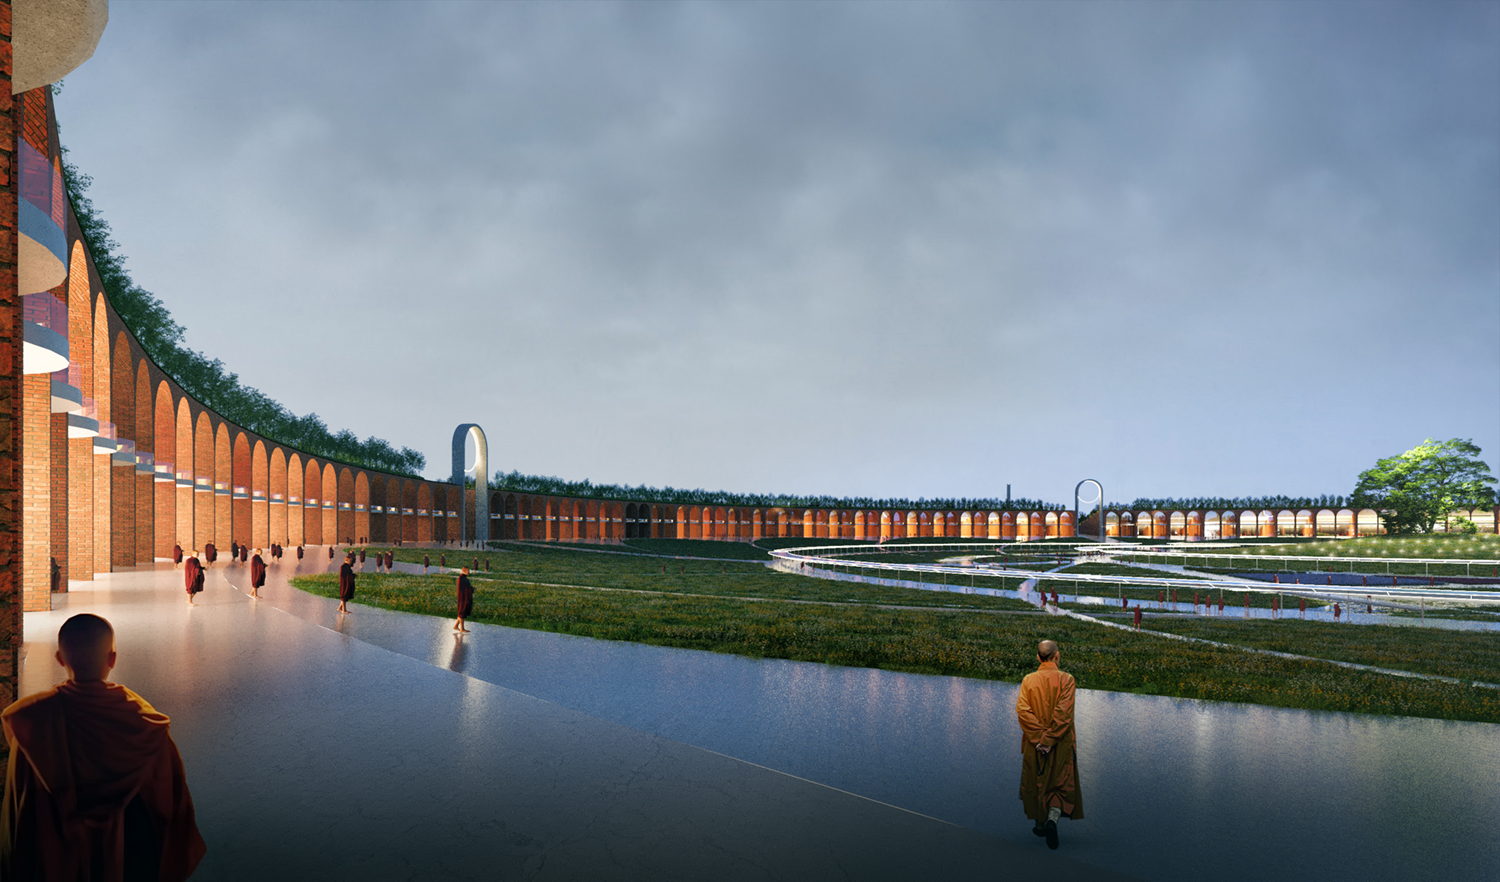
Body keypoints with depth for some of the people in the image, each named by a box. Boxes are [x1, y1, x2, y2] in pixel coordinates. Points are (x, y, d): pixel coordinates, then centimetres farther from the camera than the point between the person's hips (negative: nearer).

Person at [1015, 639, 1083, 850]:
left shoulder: (1028, 680, -4)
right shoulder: (1066, 680, -11)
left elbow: (1022, 709, -13)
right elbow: (1064, 712, -19)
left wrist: (1040, 736, -14)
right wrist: (1050, 739, -16)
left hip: (1034, 741, 2)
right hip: (1061, 744, -2)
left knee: (1036, 781, 19)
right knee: (1062, 783, 6)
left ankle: (1040, 823, 29)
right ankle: (1053, 819, -17)